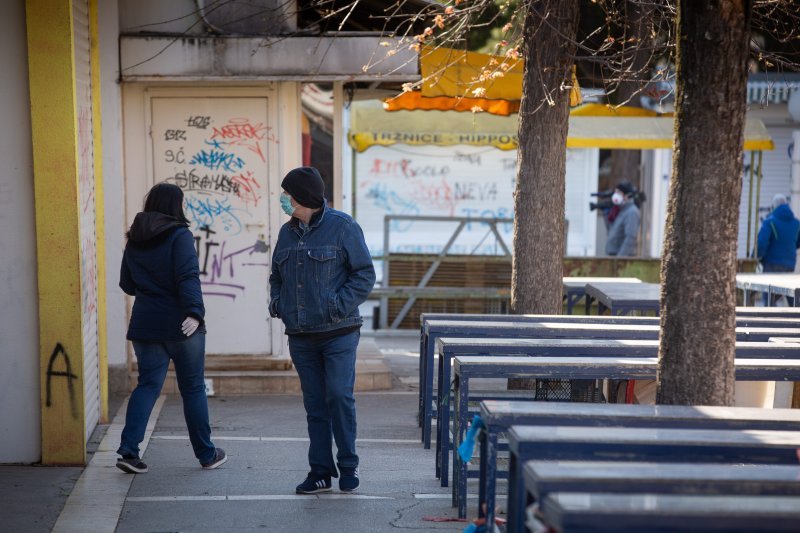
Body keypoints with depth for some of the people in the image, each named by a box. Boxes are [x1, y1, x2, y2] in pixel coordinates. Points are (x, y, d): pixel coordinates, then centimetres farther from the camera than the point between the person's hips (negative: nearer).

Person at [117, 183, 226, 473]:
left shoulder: (134, 241, 10)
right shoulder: (179, 236, -10)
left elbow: (127, 284, 17)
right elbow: (188, 277, -23)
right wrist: (195, 312, -31)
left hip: (145, 326, 5)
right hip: (181, 326, -5)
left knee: (147, 384, 9)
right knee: (193, 389, 6)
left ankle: (128, 449, -6)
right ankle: (206, 454, 16)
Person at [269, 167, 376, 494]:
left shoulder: (342, 227, -6)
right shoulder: (287, 232, 12)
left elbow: (364, 274, -7)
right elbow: (277, 276, 23)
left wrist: (339, 305, -17)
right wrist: (276, 303, 4)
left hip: (338, 333, -5)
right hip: (300, 337, 5)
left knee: (340, 396, -8)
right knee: (315, 404, 9)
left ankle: (348, 467, 8)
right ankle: (321, 471, 16)